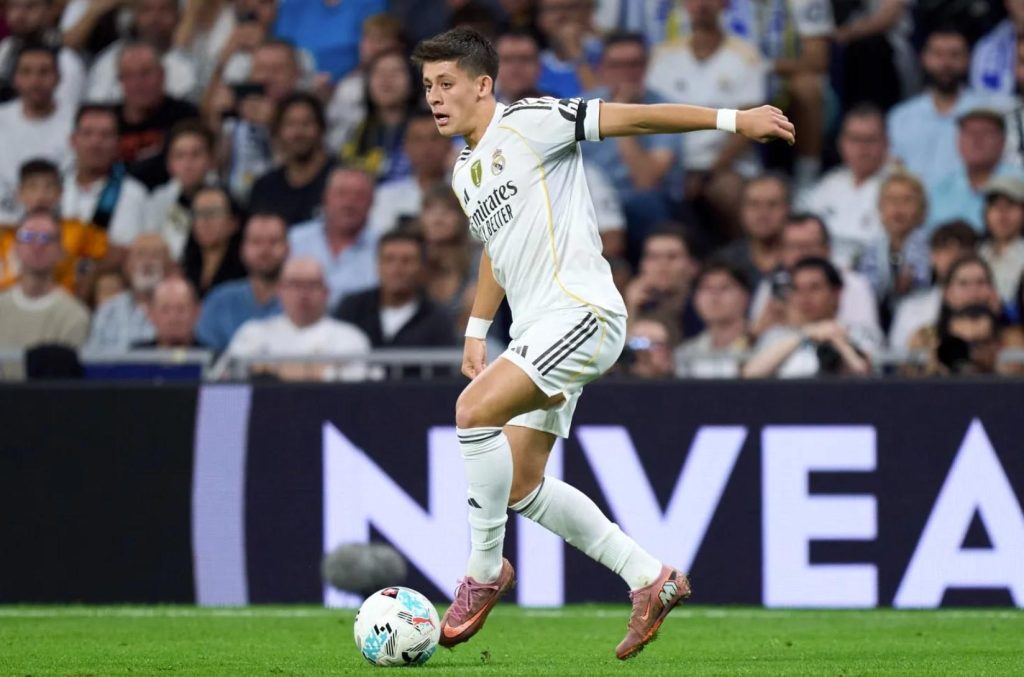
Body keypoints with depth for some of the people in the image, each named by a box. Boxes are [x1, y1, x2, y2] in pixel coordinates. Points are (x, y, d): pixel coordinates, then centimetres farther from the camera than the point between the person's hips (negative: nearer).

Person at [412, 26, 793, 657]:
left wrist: (731, 119, -16)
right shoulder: (464, 174, 18)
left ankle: (485, 570, -10)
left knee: (475, 411, -24)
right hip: (537, 332, 10)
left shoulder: (528, 122, -7)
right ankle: (651, 579, 15)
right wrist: (476, 330, 31)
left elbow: (628, 117, -11)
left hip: (582, 311, -10)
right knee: (521, 487, 6)